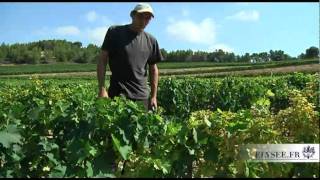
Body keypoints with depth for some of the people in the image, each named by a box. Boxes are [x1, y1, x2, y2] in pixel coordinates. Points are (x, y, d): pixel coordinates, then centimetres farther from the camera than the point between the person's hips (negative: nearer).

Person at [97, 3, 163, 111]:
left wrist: (153, 96, 10)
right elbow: (102, 60, -1)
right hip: (118, 93, -3)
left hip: (142, 95, 3)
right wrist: (102, 89, -9)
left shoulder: (151, 41, 10)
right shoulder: (114, 32, 0)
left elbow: (153, 69, 14)